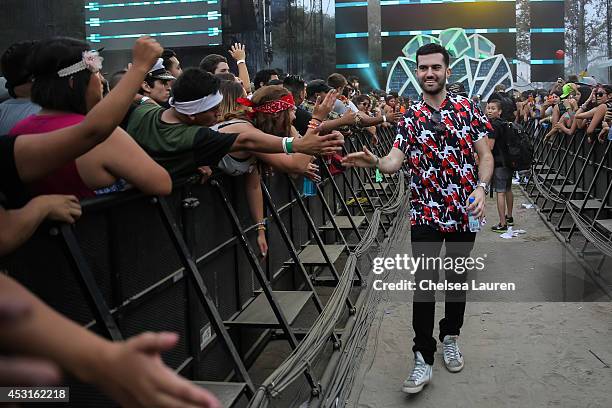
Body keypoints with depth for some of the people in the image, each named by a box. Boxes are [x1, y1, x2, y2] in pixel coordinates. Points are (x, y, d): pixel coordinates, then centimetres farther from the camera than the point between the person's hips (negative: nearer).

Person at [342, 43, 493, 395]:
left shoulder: (468, 108, 1)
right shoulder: (411, 117, 2)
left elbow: (486, 155, 0)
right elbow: (395, 161, -8)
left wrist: (481, 187, -18)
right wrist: (374, 162, -30)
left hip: (465, 211, 1)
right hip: (426, 214, -1)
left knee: (457, 279, 15)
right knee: (425, 284, -2)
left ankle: (450, 337, 36)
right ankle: (424, 359, 5)